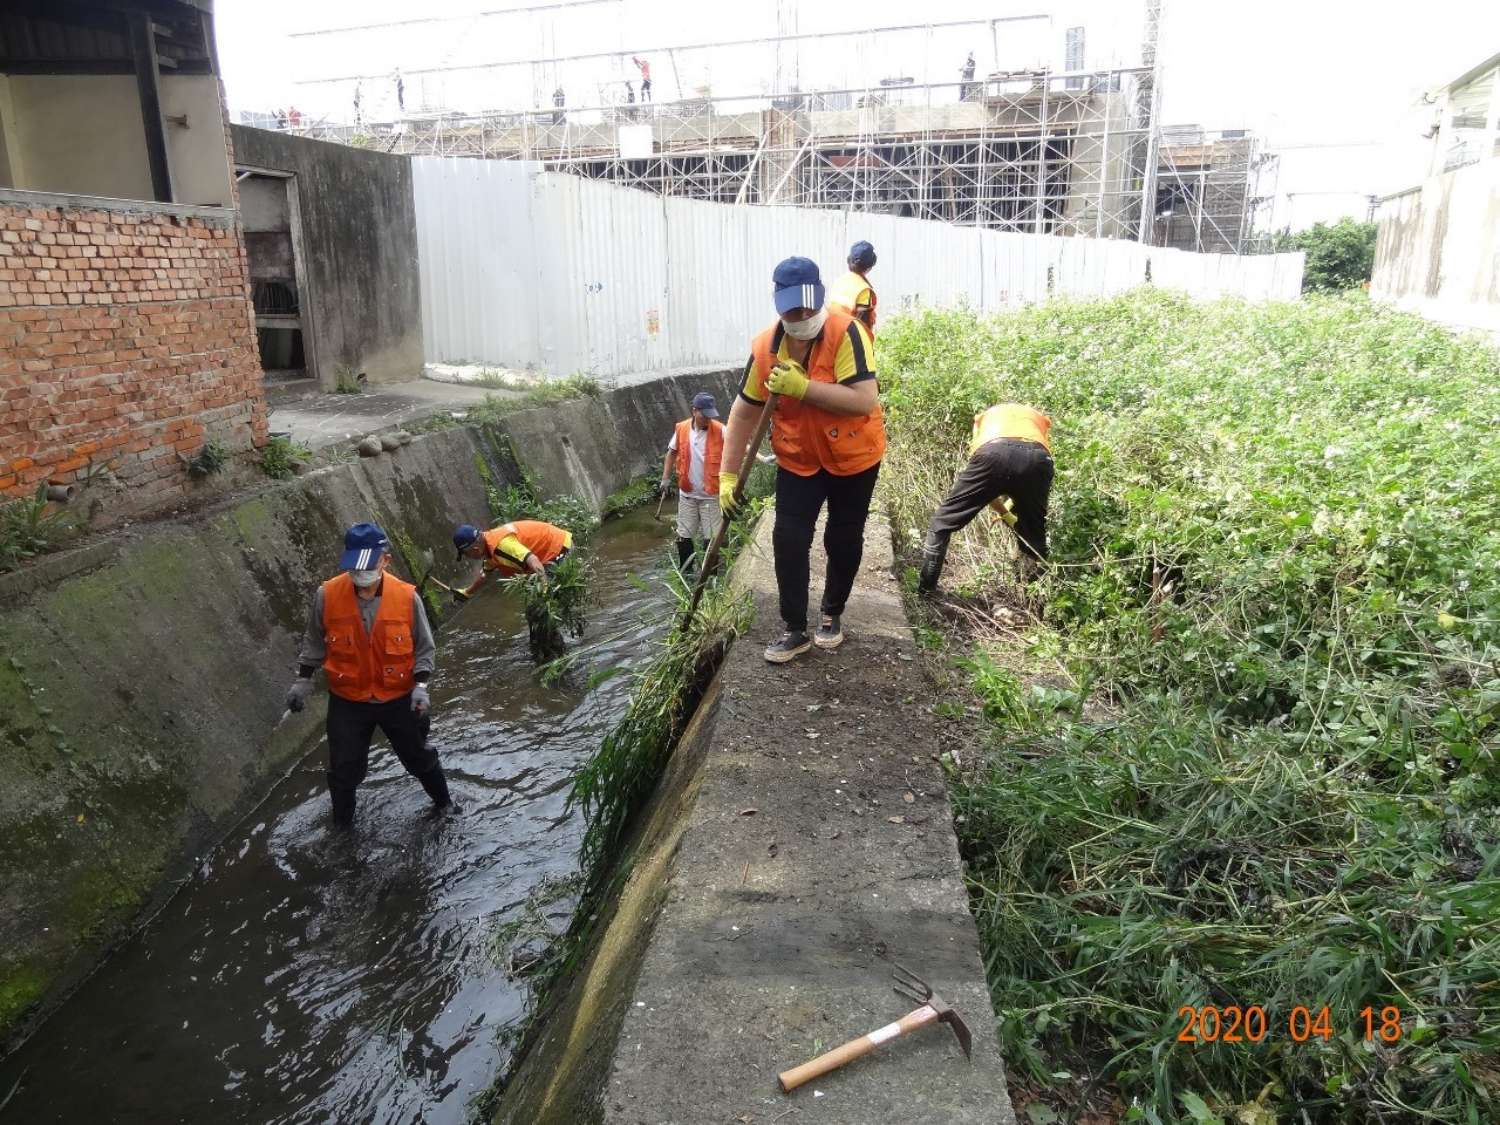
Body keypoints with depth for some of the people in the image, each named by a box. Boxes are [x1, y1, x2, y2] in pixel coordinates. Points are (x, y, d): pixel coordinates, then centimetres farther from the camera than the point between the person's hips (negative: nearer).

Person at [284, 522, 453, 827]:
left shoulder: (407, 596, -18)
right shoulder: (327, 595, -16)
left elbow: (423, 647, -6)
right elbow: (314, 642, 1)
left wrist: (420, 686, -16)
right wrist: (302, 680, 4)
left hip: (398, 697, 0)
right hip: (347, 701, 0)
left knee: (419, 757, 18)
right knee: (344, 768, 11)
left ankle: (443, 802, 43)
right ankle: (342, 825, 35)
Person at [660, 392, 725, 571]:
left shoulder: (720, 430, -12)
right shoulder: (681, 428, -3)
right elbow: (672, 452, 10)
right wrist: (666, 478, 6)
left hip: (710, 495, -3)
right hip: (687, 494, 3)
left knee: (711, 538, 2)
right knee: (683, 536, 10)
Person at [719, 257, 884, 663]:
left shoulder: (846, 333, -24)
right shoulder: (765, 347, -12)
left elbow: (865, 401, -33)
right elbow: (743, 413, -5)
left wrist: (802, 386, -36)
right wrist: (728, 475, -7)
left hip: (854, 457, -2)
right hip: (798, 461, 3)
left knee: (843, 541, 10)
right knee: (788, 540, -4)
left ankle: (832, 615, 33)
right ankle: (795, 630, 9)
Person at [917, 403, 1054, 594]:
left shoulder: (984, 417, 41)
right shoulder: (1039, 417, 42)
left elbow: (980, 483, 33)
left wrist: (1005, 514, 42)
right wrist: (1011, 506, 45)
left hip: (992, 453, -1)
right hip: (1038, 458, 2)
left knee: (943, 523, 16)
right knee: (1034, 536, 23)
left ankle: (924, 591, 19)